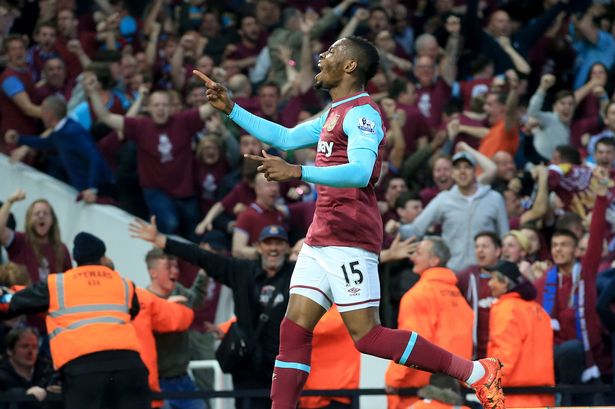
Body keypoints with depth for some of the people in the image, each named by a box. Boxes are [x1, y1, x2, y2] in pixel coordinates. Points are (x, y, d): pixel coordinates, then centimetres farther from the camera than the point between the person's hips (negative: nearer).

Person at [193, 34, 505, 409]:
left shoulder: (361, 113, -11)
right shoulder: (334, 115, 19)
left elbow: (360, 172, -27)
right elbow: (285, 138, 33)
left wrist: (298, 173, -35)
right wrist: (231, 108, 28)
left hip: (348, 241, -10)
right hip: (321, 239, 10)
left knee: (366, 335, -11)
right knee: (294, 329, 2)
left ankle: (476, 373, -6)